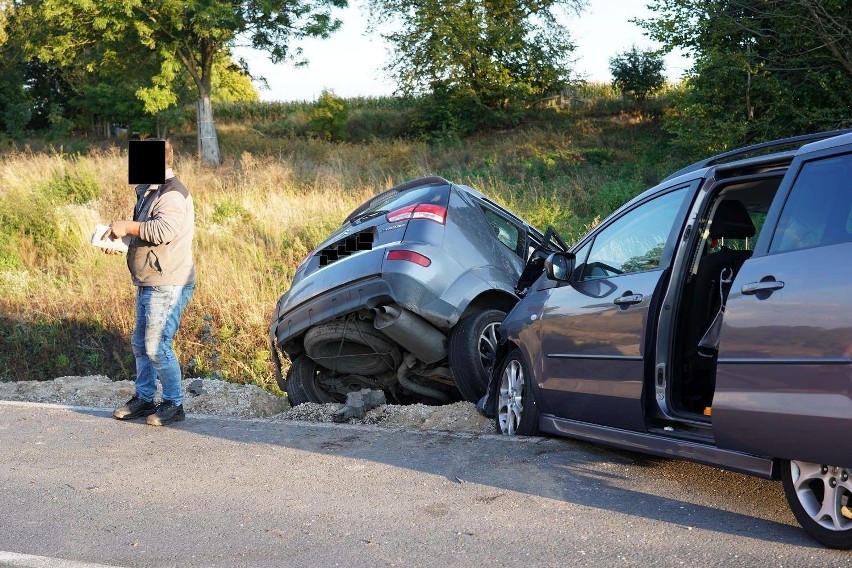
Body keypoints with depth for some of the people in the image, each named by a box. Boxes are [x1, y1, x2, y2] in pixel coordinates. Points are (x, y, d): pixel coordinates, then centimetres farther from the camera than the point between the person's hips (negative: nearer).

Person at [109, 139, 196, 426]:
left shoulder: (173, 195, -17)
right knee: (140, 343, 15)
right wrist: (121, 238, 10)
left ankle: (174, 404, 3)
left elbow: (162, 230, -32)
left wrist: (127, 226, -21)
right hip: (149, 284, 11)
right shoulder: (150, 192, 17)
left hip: (167, 286, -11)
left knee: (157, 347, -8)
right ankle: (143, 398, 26)